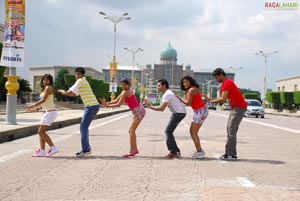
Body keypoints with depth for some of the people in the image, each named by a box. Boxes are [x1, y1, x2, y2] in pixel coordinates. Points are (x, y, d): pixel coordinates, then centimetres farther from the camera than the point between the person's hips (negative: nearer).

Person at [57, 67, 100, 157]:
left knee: (83, 127, -9)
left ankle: (85, 149, -10)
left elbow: (69, 92, -10)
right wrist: (64, 92, 19)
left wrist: (62, 91, 9)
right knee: (83, 127, 13)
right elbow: (75, 94, 31)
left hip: (91, 106, -10)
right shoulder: (84, 82, 24)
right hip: (93, 106, 10)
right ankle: (86, 148, 15)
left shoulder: (80, 81, -6)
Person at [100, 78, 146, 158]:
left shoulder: (125, 92, -15)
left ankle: (132, 151, -11)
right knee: (131, 130, 12)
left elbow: (118, 104, -17)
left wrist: (107, 105, -11)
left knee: (131, 130, -9)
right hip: (139, 111, 10)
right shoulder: (124, 91, 14)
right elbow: (116, 100, 11)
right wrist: (107, 103, -3)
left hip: (139, 111, -10)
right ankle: (135, 149, 17)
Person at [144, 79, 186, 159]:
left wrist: (149, 106, -20)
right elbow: (162, 108, 20)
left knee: (168, 131, -10)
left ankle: (174, 152, -8)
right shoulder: (168, 93, 16)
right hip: (179, 112, 10)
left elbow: (161, 108, -24)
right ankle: (176, 151, 14)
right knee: (168, 131, 11)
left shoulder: (167, 94, -17)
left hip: (179, 113, -10)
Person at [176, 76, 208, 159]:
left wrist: (179, 98, -3)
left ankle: (199, 151, -7)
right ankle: (199, 151, 15)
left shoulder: (191, 90, -15)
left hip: (201, 111, -10)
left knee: (193, 132, -9)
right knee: (192, 131, 11)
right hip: (198, 111, 10)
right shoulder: (191, 90, 15)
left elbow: (188, 103, -14)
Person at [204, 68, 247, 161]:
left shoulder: (227, 83, -15)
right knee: (230, 130, 9)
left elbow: (223, 99, -21)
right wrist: (210, 99, 8)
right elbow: (222, 98, 16)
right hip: (235, 108, 10)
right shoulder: (225, 83, 18)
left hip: (239, 108, -10)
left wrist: (211, 101, -7)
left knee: (231, 131, -10)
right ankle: (229, 153, 11)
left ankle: (232, 155, -8)